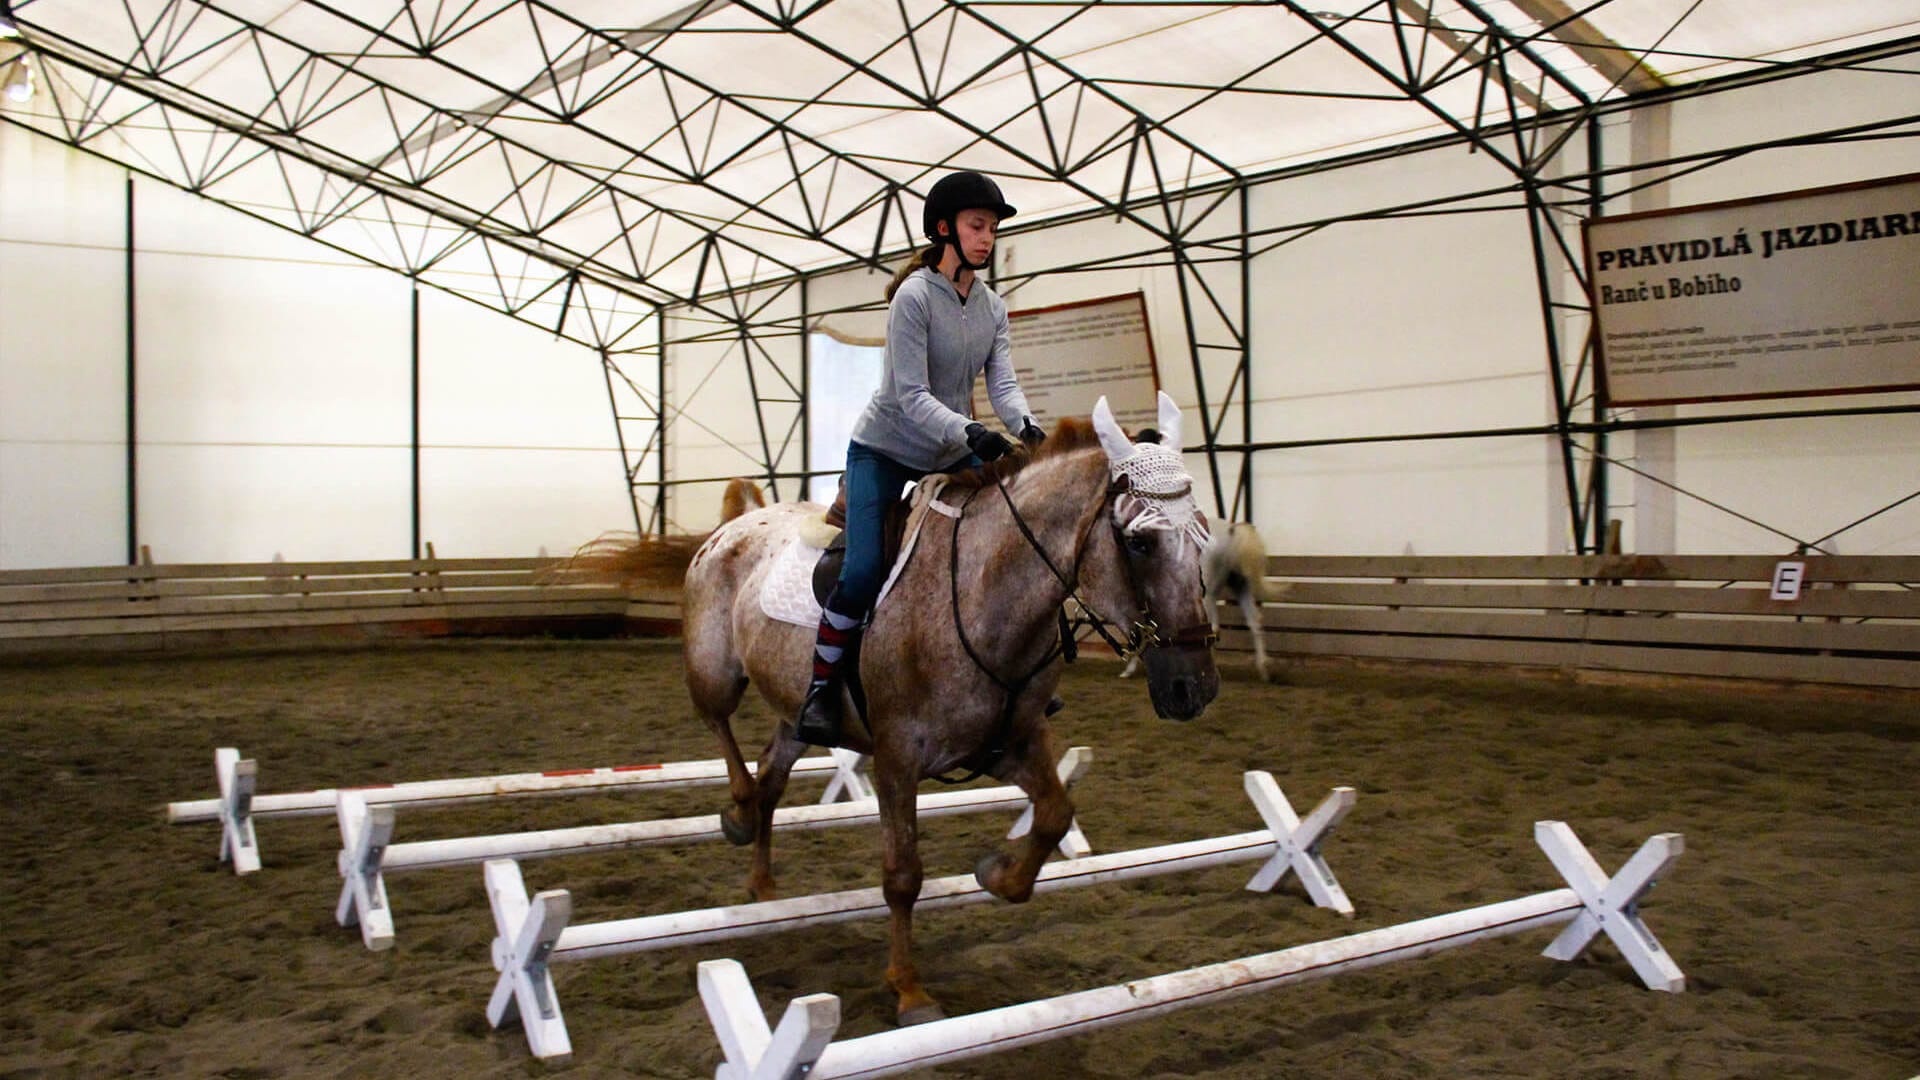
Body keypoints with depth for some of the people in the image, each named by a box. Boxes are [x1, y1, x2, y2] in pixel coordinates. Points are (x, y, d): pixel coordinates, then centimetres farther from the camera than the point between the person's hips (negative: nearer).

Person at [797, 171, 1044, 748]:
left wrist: (1025, 426, -28)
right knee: (863, 571, -20)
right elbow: (913, 396, -24)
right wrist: (968, 430, -40)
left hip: (953, 457, 7)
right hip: (885, 452, -6)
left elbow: (1003, 382, -7)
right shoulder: (914, 296, -18)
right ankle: (821, 689, -2)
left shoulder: (993, 308, 3)